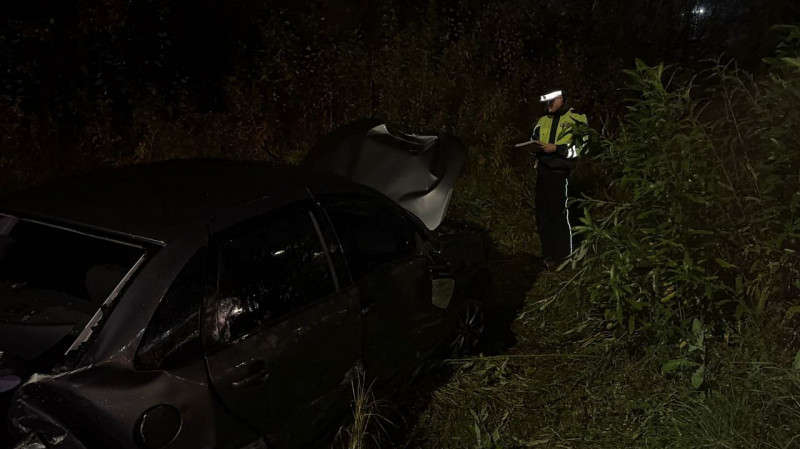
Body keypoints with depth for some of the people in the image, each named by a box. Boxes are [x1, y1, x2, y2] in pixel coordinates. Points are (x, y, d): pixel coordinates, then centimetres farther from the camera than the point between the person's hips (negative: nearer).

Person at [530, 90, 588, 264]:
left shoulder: (576, 119, -3)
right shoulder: (543, 120, 17)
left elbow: (582, 147, -9)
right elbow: (533, 138, 27)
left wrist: (556, 148, -15)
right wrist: (535, 145, 2)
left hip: (561, 172, -6)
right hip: (543, 171, 7)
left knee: (560, 213, -5)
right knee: (542, 213, 9)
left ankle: (565, 256, 5)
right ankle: (549, 253, 21)